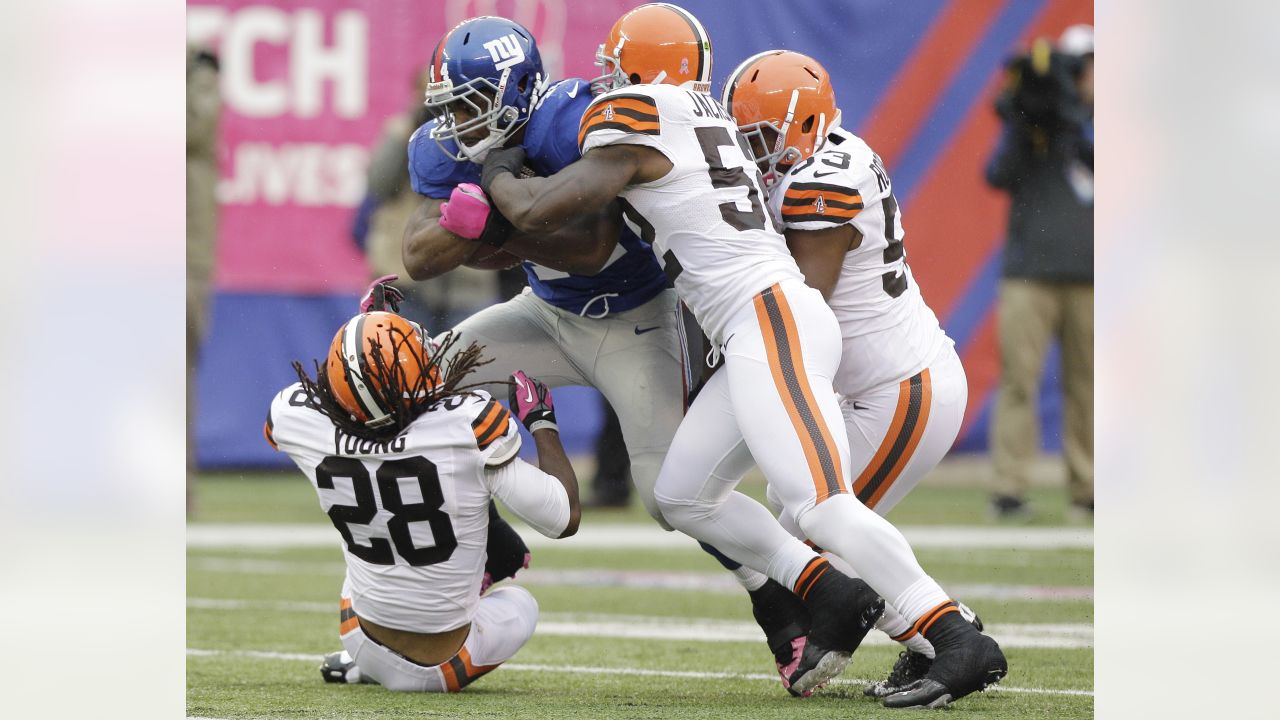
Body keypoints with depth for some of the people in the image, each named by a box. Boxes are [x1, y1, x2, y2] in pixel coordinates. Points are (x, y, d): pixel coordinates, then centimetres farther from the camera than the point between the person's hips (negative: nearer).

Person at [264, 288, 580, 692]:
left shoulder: (298, 420, -17)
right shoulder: (468, 424, -27)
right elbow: (565, 518, -17)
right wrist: (543, 421, -3)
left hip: (365, 645, 3)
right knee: (519, 602, 30)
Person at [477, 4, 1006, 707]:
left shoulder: (636, 124, -4)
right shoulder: (707, 121, 21)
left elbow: (536, 213, -6)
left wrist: (499, 177, 15)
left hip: (771, 323, -10)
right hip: (760, 336, 10)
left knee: (819, 505, -19)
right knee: (683, 494, 14)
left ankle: (959, 644, -25)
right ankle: (833, 597, 8)